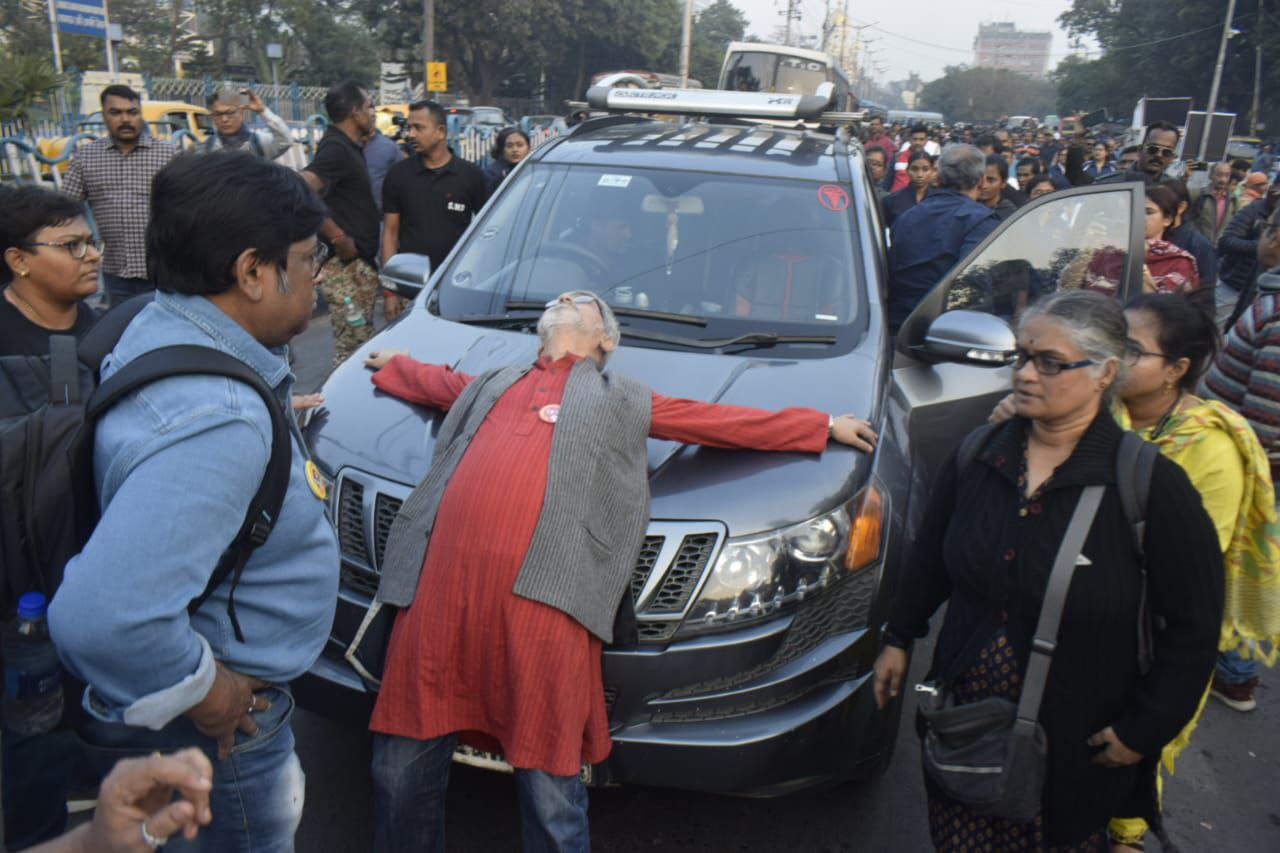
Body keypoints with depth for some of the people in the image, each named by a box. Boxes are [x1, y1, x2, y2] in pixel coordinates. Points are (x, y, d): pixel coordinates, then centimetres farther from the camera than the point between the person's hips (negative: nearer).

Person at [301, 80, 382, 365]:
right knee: (352, 350, -8)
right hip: (346, 266, -10)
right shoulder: (336, 149, -16)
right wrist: (338, 237, -24)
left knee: (361, 345, 17)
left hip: (360, 263, 10)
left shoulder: (349, 146, 15)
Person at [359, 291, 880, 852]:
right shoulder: (493, 384, 32)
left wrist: (825, 427, 26)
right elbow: (430, 382, 53)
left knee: (548, 791, -1)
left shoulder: (622, 400, 22)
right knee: (401, 768, 8)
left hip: (542, 596, -3)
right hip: (440, 584, 4)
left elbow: (721, 422, 24)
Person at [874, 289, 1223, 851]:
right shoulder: (978, 456, -4)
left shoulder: (1150, 485, -17)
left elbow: (1194, 625, -10)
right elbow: (929, 557, 9)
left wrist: (1145, 728, -8)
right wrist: (899, 638, 13)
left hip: (1073, 744, -3)